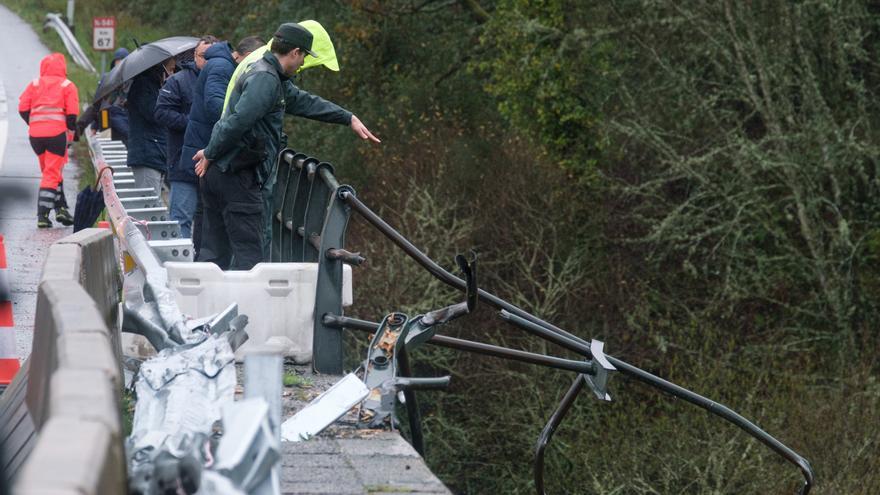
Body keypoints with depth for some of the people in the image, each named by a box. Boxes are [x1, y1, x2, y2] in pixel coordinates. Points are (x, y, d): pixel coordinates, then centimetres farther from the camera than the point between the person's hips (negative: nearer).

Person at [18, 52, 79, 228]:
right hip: (57, 133, -4)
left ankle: (61, 209, 17)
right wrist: (71, 127, 13)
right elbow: (72, 113, -5)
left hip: (35, 134, 4)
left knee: (49, 172, 20)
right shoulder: (67, 85, 4)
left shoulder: (34, 84, 13)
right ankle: (42, 215, -10)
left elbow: (23, 109, 5)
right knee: (52, 174, -1)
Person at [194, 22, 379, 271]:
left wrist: (349, 118, 34)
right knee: (248, 252, -7)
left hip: (217, 174, 10)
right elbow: (239, 120, -25)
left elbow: (305, 102, 30)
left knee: (215, 251, 11)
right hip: (236, 175, -10)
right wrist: (210, 153, -14)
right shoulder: (264, 79, -15)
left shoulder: (276, 80, 19)